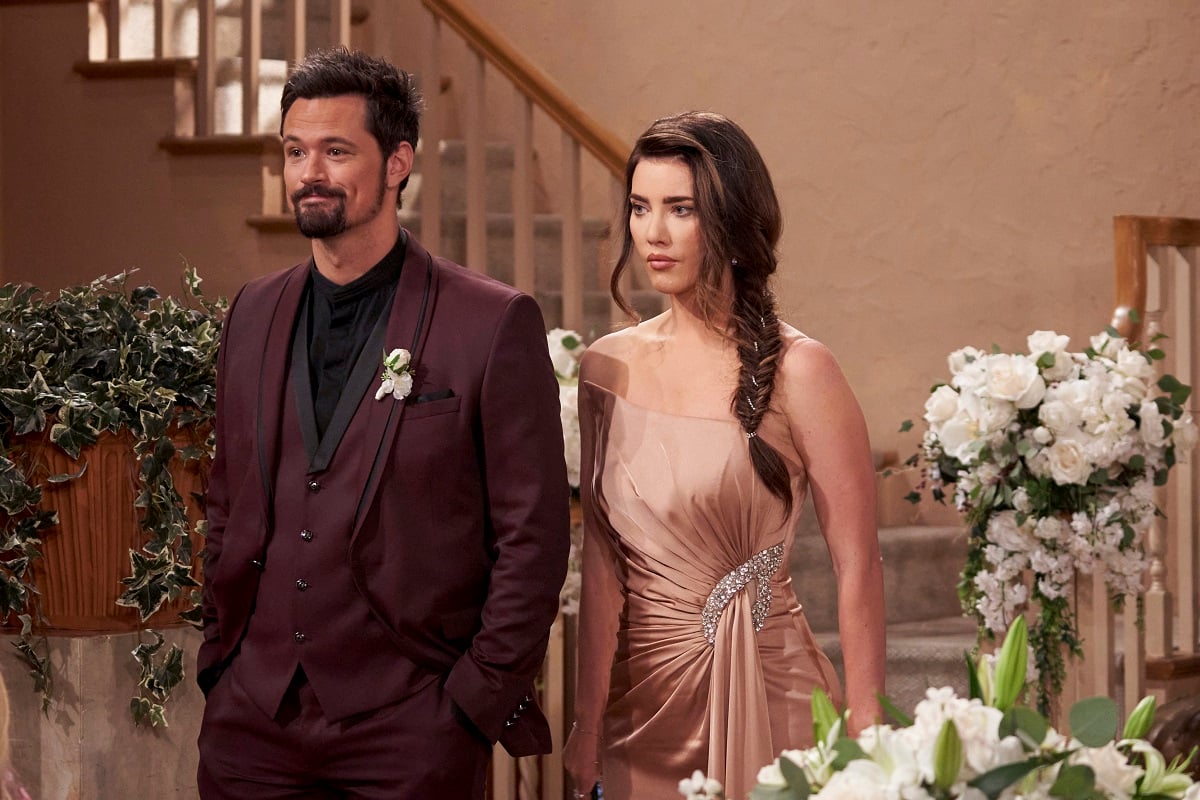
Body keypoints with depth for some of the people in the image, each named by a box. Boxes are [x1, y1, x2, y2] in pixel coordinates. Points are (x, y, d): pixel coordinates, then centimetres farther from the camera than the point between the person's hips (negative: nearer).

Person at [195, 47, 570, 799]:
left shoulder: (494, 322, -6)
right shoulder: (254, 313, 10)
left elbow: (533, 533, -6)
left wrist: (481, 700, -8)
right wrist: (219, 662, 10)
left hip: (410, 735, -4)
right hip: (253, 722, 5)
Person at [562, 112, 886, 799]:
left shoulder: (796, 371, -12)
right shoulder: (610, 368, 2)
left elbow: (858, 566, -11)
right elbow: (601, 560, 2)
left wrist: (866, 736, -14)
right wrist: (588, 723, -3)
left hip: (765, 694, -4)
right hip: (643, 700, 4)